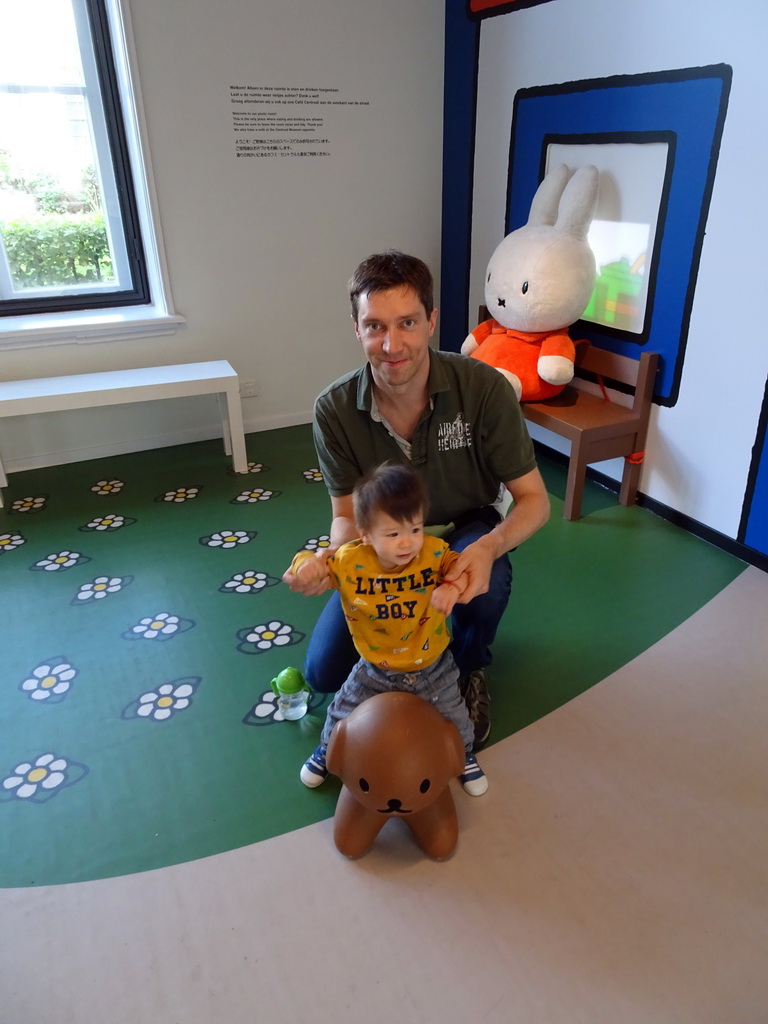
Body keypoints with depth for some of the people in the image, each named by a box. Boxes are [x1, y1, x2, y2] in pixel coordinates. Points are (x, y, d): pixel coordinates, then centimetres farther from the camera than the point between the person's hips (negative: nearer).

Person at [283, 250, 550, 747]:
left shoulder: (485, 389, -26)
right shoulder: (335, 409, -22)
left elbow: (534, 499, -20)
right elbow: (348, 515, -13)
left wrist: (488, 547, -42)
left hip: (465, 530, -1)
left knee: (487, 582, -37)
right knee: (325, 671, -7)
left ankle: (471, 670, -1)